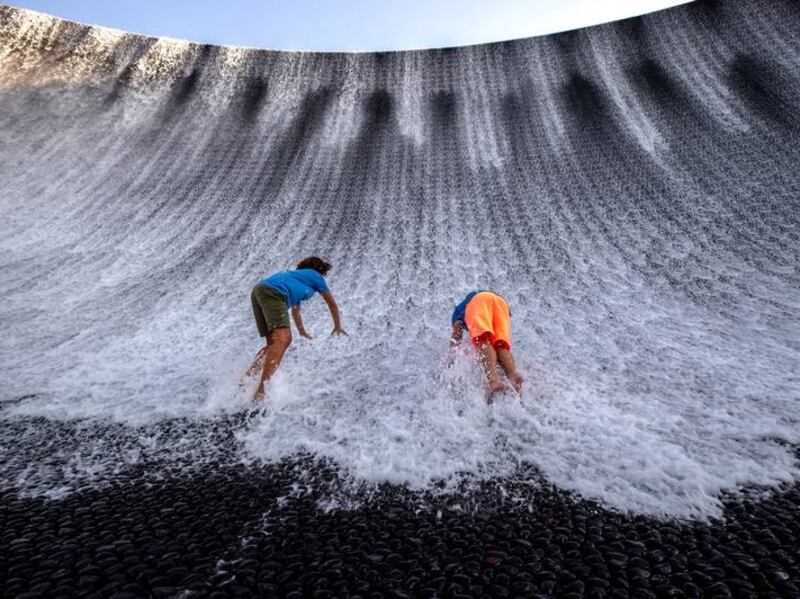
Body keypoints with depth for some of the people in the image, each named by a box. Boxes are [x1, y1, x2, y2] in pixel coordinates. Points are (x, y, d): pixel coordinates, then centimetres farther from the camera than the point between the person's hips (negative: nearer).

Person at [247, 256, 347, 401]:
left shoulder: (297, 275, 41)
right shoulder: (316, 276, 22)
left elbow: (295, 309, 53)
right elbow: (332, 304, 30)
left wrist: (302, 331, 66)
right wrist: (338, 327, 45)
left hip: (258, 291, 9)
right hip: (273, 292, -9)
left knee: (274, 343, 11)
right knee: (283, 339, -22)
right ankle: (261, 391, -35)